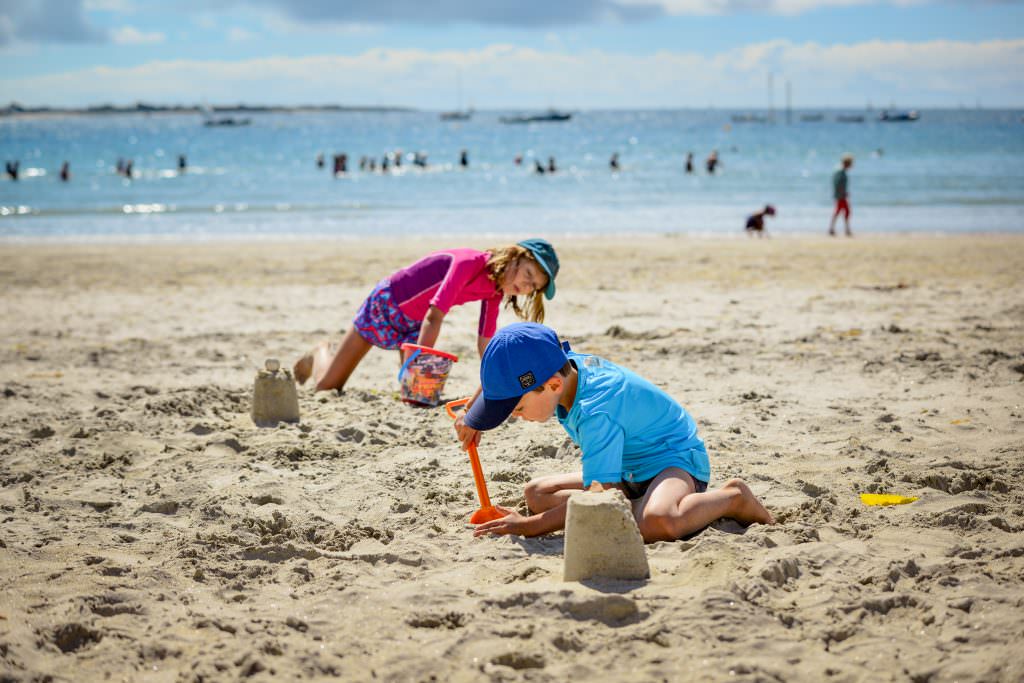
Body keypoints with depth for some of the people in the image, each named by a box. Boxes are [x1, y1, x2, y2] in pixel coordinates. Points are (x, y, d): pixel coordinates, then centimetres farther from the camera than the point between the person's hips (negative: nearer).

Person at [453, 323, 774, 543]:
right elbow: (504, 370, 15)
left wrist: (529, 526, -32)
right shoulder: (562, 365, -10)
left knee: (656, 524, -44)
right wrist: (471, 413, 8)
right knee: (536, 493, 1)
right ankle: (644, 504, -3)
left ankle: (732, 498, -14)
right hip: (629, 471, 10)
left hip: (675, 461, -10)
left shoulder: (597, 413, -35)